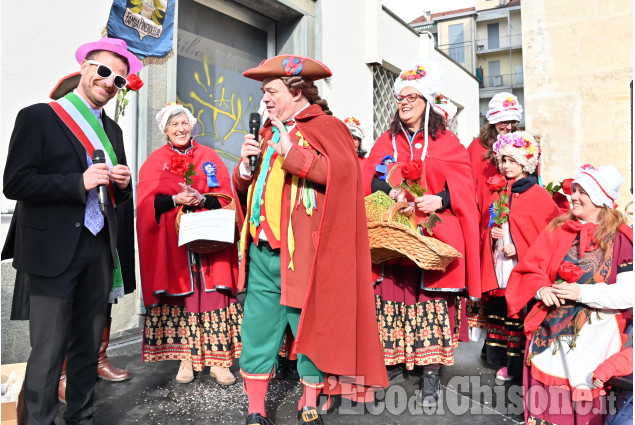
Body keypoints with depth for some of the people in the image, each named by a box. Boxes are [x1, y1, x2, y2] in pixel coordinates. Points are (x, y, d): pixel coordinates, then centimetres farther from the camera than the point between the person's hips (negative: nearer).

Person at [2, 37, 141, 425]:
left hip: (99, 248, 6)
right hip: (54, 250, -6)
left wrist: (123, 183, -2)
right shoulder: (38, 117, -2)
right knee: (48, 350, -1)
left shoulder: (112, 130, 16)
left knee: (88, 346, 13)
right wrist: (79, 183, -18)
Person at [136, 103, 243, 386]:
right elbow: (147, 204, 1)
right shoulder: (154, 161, 10)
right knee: (180, 295, 0)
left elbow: (225, 195, 5)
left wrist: (203, 199, -14)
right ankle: (186, 359, 13)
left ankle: (217, 360, 4)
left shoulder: (210, 157, 11)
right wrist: (175, 200, -16)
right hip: (172, 243, 0)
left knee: (212, 295, -4)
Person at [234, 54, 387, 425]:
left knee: (309, 327, 3)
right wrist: (246, 166, 2)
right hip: (261, 250, 6)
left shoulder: (325, 126, 0)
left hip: (300, 253, -6)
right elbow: (243, 187, 23)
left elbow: (341, 171, -18)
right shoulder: (268, 132, 21)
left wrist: (291, 151, -19)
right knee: (257, 329, 8)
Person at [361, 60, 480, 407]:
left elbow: (462, 189, 1)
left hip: (434, 237, -2)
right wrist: (390, 190, -16)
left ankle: (431, 380, 9)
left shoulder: (447, 143, 8)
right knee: (392, 299, -1)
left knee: (432, 305, -1)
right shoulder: (386, 141, 16)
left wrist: (438, 199, -19)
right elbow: (367, 178, 4)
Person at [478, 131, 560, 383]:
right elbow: (486, 226, 21)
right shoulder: (497, 194, 13)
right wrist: (491, 233, -1)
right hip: (498, 268, 6)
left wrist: (518, 248, -14)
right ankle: (507, 363, 21)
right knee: (499, 312, 8)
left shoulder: (538, 195, -5)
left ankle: (525, 365, 10)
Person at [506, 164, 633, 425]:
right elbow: (530, 269, 6)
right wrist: (541, 289, -13)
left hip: (592, 337, -3)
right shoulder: (558, 230, 7)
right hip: (549, 333, 3)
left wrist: (582, 292, -18)